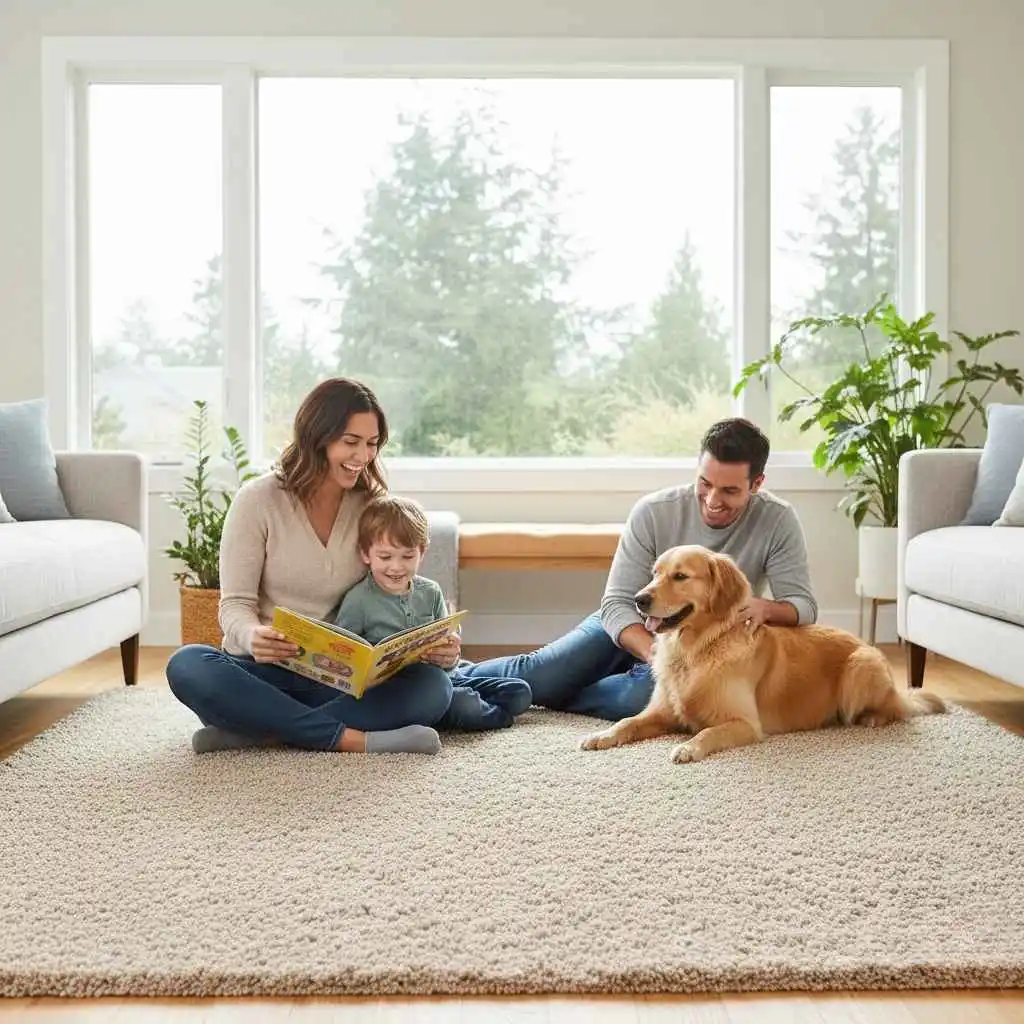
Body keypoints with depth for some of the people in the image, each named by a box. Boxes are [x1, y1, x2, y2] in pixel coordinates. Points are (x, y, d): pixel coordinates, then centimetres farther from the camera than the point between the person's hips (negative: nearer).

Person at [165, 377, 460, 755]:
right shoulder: (258, 500, -5)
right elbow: (235, 605, -8)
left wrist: (434, 646, -20)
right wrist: (253, 637, -33)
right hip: (264, 673, -2)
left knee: (434, 686, -26)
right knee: (187, 665, -33)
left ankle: (259, 730, -28)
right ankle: (351, 738, -33)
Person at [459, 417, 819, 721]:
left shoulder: (778, 521, -17)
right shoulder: (654, 511, -18)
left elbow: (803, 605, -14)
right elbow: (618, 603, -16)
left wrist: (766, 608, -38)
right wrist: (653, 652, -36)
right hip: (632, 628, 1)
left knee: (651, 692, -35)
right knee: (538, 673, -18)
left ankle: (553, 695, -9)